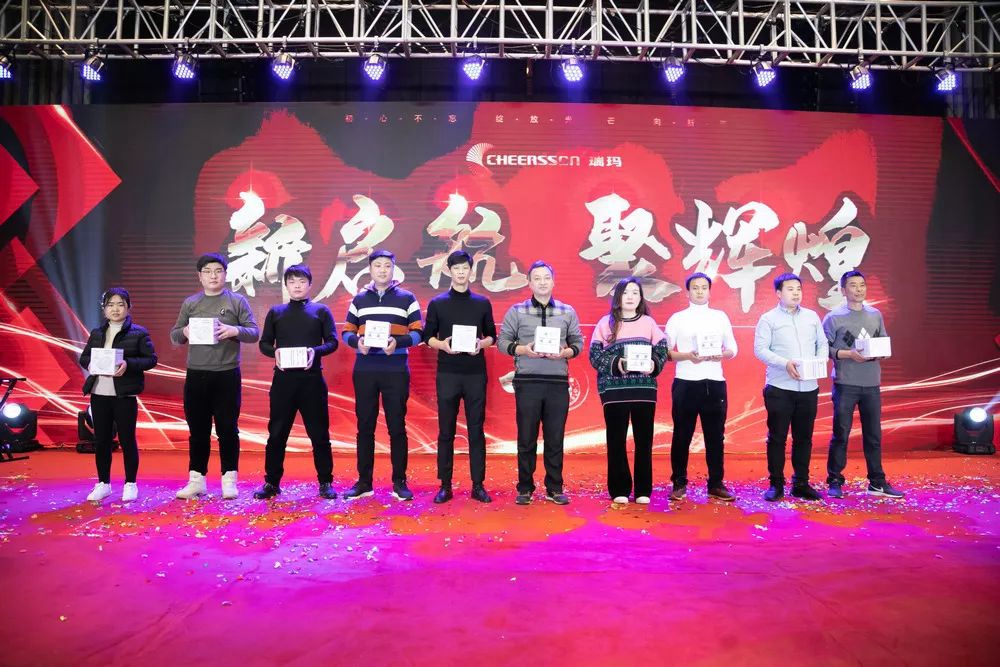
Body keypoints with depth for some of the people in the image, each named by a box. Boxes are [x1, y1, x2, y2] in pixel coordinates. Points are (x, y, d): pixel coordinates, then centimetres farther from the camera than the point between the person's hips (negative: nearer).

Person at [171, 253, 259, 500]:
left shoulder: (238, 301, 2)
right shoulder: (189, 303, 10)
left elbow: (254, 333, -2)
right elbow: (174, 335, 10)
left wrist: (235, 331, -21)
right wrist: (184, 332, -12)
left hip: (227, 375, -2)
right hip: (196, 375, 3)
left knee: (227, 429, 4)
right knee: (198, 430, 10)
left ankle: (229, 480, 12)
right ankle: (196, 480, 19)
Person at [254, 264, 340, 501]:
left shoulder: (321, 311, 7)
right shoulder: (275, 312, 11)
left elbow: (332, 341, 2)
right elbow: (264, 343, 10)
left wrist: (315, 351, -17)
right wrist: (274, 353, -12)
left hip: (312, 379, -1)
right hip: (283, 379, 1)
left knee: (319, 433, 3)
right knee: (277, 433, 6)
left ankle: (325, 482, 12)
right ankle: (271, 482, 18)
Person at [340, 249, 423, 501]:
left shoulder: (407, 298, 5)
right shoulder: (359, 299, 13)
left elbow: (418, 332, 1)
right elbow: (346, 331, 11)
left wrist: (398, 342, -17)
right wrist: (357, 342, -11)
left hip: (396, 371, -2)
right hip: (364, 370, 2)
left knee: (397, 426, 2)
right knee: (365, 426, 6)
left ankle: (399, 482, 11)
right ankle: (364, 482, 15)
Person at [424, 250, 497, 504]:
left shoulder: (483, 303, 9)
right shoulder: (437, 303, 5)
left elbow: (492, 336, 11)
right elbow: (428, 337, 7)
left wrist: (482, 344, -10)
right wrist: (442, 345, -14)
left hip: (476, 374, 1)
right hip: (447, 374, -1)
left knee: (476, 431, 3)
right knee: (446, 431, 3)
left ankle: (478, 485, 10)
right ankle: (445, 486, 11)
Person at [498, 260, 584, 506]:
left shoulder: (567, 311, 9)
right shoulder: (516, 311, 4)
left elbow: (578, 342, 11)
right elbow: (503, 341, 4)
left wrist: (565, 352, -9)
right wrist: (523, 350, -13)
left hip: (558, 383, 2)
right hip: (527, 382, -1)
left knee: (555, 437, 6)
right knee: (526, 437, 4)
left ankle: (554, 488, 18)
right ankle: (525, 488, 16)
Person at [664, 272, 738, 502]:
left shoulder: (720, 317, 13)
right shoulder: (677, 318, 5)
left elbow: (733, 348, 12)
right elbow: (665, 351, 0)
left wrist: (722, 355, -10)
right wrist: (687, 356, -17)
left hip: (715, 383, 2)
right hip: (686, 383, -2)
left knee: (715, 436, 6)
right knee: (682, 436, 3)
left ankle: (716, 484, 16)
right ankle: (679, 484, 12)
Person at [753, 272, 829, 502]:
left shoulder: (812, 316, 13)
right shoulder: (768, 319, 0)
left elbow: (823, 344, 14)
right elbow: (760, 349, -8)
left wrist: (820, 362, -6)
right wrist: (785, 363, -20)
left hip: (808, 387, 4)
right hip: (780, 388, -4)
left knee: (804, 437, 10)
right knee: (777, 437, 1)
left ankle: (801, 483, 20)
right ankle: (776, 484, 10)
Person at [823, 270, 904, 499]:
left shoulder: (875, 315, 11)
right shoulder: (834, 317, -3)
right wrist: (849, 354, -18)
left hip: (871, 384, 4)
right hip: (845, 384, -4)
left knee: (873, 435, 10)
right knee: (841, 434, 1)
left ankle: (877, 482, 21)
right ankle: (834, 482, 11)